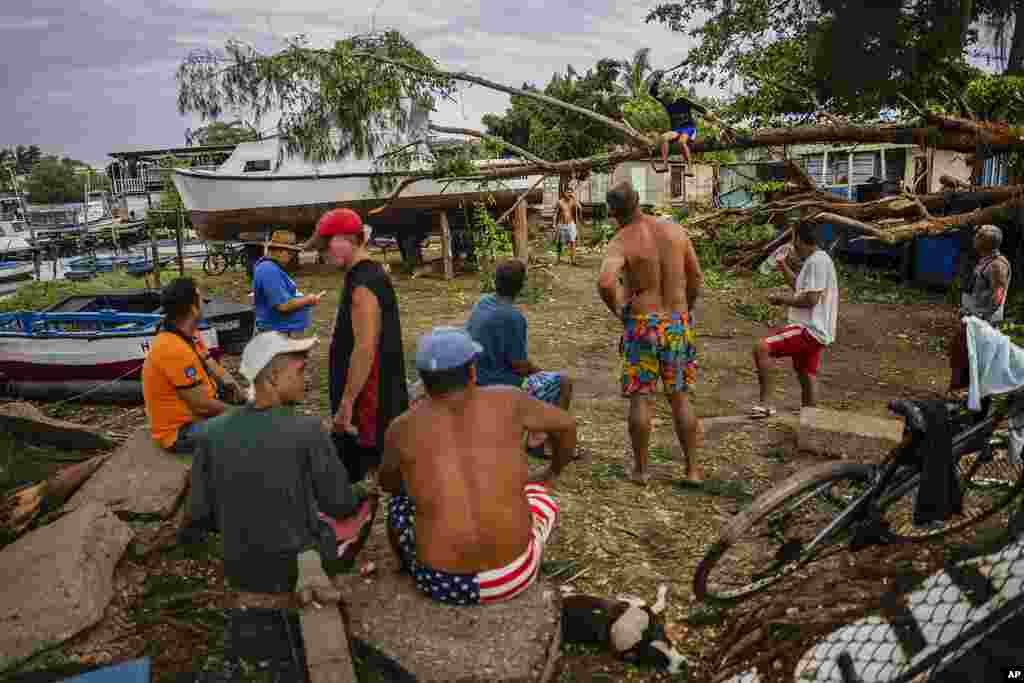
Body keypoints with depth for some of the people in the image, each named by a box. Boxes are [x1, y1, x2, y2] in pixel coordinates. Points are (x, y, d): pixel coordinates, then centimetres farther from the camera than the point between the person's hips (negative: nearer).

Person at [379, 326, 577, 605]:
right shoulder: (506, 400, -3)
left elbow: (387, 484, 19)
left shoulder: (401, 429, -2)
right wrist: (552, 473, 33)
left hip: (442, 582, 0)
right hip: (513, 575, 0)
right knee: (542, 498, 30)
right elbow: (566, 424, 14)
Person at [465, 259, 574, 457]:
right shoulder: (513, 316, -25)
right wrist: (538, 371, 2)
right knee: (564, 382, 8)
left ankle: (536, 438, 30)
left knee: (537, 375, 28)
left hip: (480, 383, 8)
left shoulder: (482, 303, -1)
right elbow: (520, 365, -22)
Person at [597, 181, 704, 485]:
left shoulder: (620, 242, -12)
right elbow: (696, 277, 8)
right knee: (680, 398, 13)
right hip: (678, 323, 4)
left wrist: (616, 308, -10)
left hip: (642, 324, -4)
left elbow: (605, 282, -29)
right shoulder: (675, 230, 2)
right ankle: (692, 469, 19)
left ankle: (640, 469, 16)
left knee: (640, 398, 7)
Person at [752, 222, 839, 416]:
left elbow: (810, 299, -22)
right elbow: (801, 287, 31)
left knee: (761, 348, -21)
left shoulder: (816, 261, -15)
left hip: (809, 330, -11)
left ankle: (765, 403, -21)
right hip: (814, 330, 11)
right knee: (807, 377, 17)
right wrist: (784, 268, 23)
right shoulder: (818, 260, 17)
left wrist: (782, 299, -11)